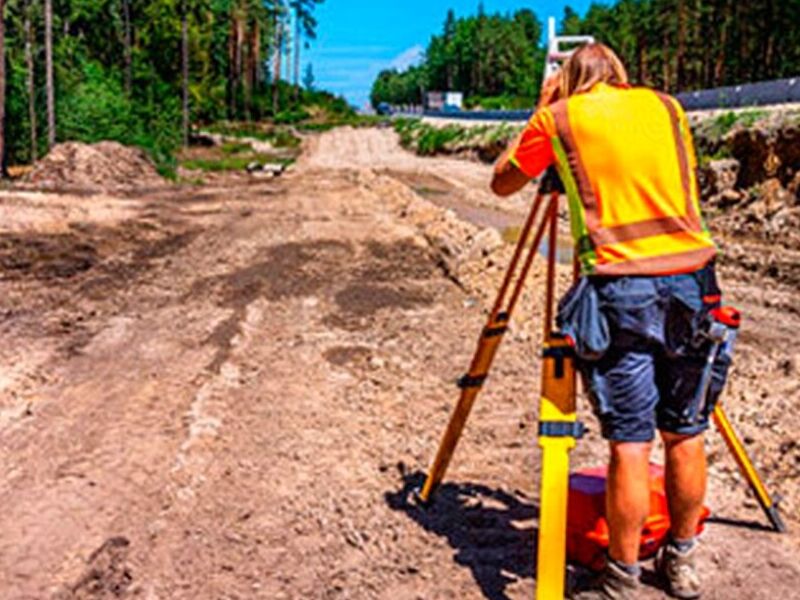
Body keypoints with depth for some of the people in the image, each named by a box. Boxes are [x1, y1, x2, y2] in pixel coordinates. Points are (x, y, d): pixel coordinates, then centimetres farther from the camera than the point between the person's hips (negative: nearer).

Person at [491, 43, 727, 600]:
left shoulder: (558, 118, 6)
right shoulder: (667, 107, 16)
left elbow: (502, 183, 18)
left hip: (620, 287, -4)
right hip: (690, 280, 4)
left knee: (630, 441, 1)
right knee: (686, 434, 14)